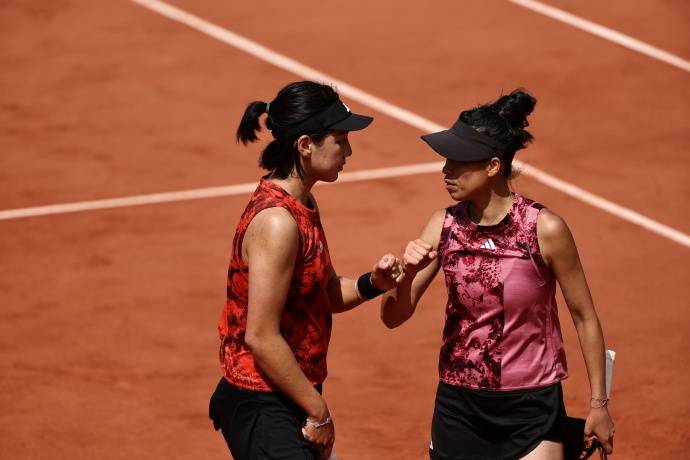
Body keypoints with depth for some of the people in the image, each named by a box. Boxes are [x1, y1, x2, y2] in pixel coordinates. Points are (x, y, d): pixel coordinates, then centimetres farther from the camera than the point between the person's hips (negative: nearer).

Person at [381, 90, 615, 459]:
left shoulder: (545, 229, -14)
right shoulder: (444, 227, -4)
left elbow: (584, 317, -4)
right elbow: (393, 317, -1)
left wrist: (598, 404, 0)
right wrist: (407, 274, -22)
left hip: (531, 407, -3)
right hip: (459, 405, 3)